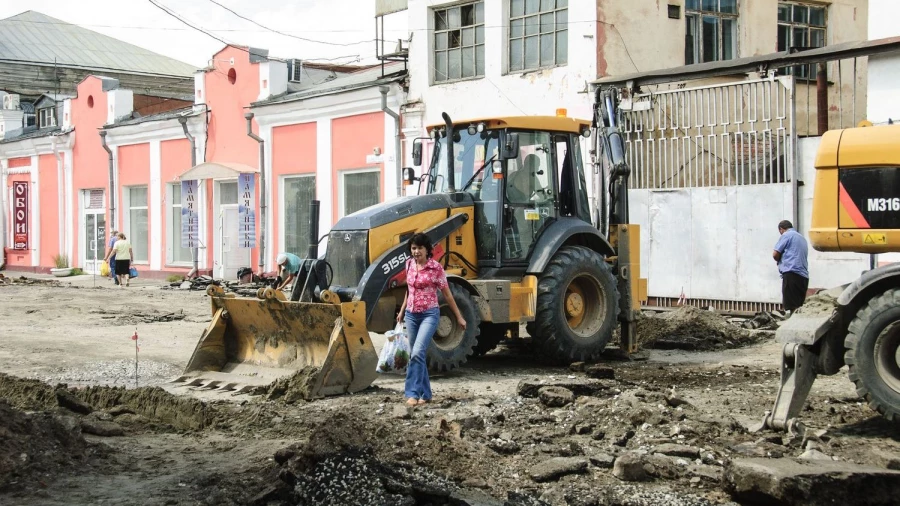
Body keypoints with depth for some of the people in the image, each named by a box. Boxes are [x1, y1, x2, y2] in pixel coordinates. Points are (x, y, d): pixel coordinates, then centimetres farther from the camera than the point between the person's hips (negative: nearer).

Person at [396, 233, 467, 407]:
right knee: (417, 355, 8)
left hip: (429, 314, -6)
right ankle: (425, 394, 18)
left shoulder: (436, 267, -9)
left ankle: (413, 393, -17)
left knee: (417, 353, -21)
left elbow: (447, 294, -3)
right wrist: (402, 310, 22)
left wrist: (459, 317, 0)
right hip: (411, 315, 6)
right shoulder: (409, 265, 5)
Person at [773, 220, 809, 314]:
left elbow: (775, 254, -2)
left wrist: (781, 260, 17)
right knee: (799, 307, 5)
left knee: (791, 307, -11)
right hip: (804, 276, 8)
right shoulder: (802, 238, 26)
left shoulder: (786, 235, 2)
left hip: (792, 273, -8)